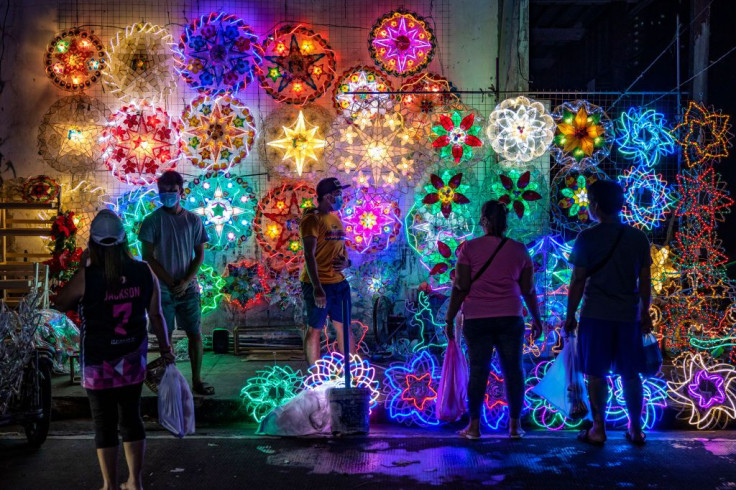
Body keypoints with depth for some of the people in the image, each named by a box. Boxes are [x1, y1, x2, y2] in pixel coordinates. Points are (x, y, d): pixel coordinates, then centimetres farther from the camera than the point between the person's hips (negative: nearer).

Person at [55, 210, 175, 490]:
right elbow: (156, 315, -1)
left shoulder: (86, 276, -16)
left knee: (104, 425, 9)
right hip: (133, 360, 3)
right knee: (131, 418, 15)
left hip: (98, 362, -3)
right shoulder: (144, 272, -8)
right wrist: (165, 349, 11)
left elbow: (60, 304, 1)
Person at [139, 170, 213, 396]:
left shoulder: (193, 220, 5)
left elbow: (200, 254, 6)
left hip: (188, 287, 2)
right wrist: (171, 282, -9)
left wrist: (186, 281, -8)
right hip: (163, 288, -2)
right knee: (165, 336, 4)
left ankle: (197, 380, 13)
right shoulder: (152, 221, -1)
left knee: (195, 334, 2)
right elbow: (148, 256, -4)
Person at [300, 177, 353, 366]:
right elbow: (309, 255, -18)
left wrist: (346, 262, 0)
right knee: (315, 329, 0)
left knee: (344, 327, 12)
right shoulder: (312, 219, -11)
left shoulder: (335, 219, 14)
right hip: (319, 284, -8)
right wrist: (317, 288, -24)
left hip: (339, 282, 8)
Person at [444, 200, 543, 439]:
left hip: (476, 319, -1)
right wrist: (536, 318, 19)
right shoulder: (519, 249, 5)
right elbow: (528, 289, 8)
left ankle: (474, 426, 8)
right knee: (513, 369, 8)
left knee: (478, 370, 3)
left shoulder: (469, 248, -2)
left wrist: (449, 319, 1)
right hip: (510, 318, 1)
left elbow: (460, 287, -6)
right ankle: (514, 425, 13)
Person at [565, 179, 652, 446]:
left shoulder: (588, 238, -7)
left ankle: (598, 430, 7)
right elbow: (645, 280, 8)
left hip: (595, 314, -4)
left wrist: (570, 316, 2)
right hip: (629, 315, 4)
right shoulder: (638, 237, 5)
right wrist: (645, 313, 18)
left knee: (596, 374, 4)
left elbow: (578, 281, -6)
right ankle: (635, 429, 18)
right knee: (630, 374, 12)